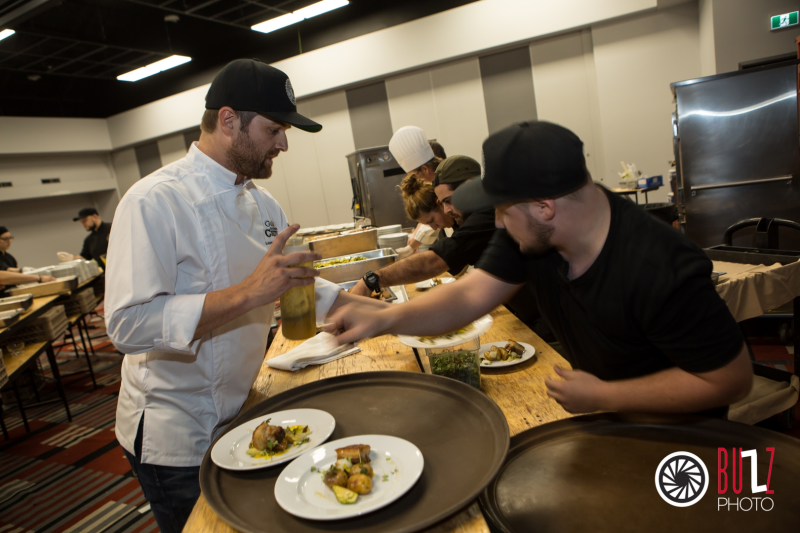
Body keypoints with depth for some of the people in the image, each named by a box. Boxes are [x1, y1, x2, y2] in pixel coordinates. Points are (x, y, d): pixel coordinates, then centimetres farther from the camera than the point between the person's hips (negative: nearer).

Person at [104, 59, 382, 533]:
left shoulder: (262, 203, 5)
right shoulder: (154, 202, -21)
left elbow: (296, 284, 11)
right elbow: (129, 323, -28)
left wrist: (376, 311, 1)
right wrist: (248, 294, -36)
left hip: (240, 416, 7)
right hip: (176, 440, -7)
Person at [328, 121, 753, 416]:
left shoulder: (661, 271, -35)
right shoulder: (525, 235, -15)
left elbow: (732, 381, -25)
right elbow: (469, 297, -15)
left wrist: (602, 397, -25)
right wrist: (383, 320, -29)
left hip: (674, 428, -4)